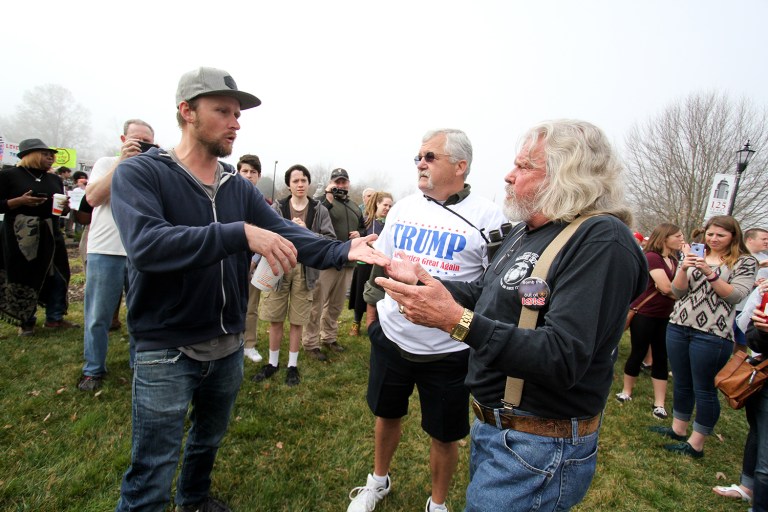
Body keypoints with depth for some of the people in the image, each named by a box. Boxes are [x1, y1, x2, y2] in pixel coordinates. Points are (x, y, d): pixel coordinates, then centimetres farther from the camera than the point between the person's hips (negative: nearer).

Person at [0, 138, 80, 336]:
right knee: (23, 277, 0)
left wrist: (66, 207, -3)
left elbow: (63, 209, 19)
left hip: (51, 234, 5)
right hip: (21, 235, -5)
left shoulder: (55, 179, 13)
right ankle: (26, 322, 14)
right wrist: (20, 201, -20)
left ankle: (54, 318, 17)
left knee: (58, 276, 5)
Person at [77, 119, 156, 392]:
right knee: (98, 316, 6)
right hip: (105, 251, -1)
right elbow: (93, 197, -9)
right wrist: (122, 160, -12)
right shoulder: (106, 163, 6)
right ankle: (93, 369, 22)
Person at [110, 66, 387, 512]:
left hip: (228, 347, 6)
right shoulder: (139, 173, -13)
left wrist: (342, 251, -25)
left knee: (210, 439, 28)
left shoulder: (241, 188, 3)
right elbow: (146, 245, -30)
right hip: (167, 351, -5)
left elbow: (288, 234, -8)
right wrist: (241, 234, -37)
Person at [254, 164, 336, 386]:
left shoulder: (320, 210, 2)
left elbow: (331, 240, -5)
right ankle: (273, 363, 27)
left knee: (297, 320, 8)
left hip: (305, 269, 0)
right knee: (275, 318, 9)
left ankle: (292, 365, 23)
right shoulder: (277, 207, 2)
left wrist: (307, 233, -16)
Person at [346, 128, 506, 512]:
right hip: (390, 340, 4)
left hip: (448, 352, -4)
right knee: (387, 414, 23)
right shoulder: (403, 208, 3)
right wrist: (372, 310, 14)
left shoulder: (488, 217, -11)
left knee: (444, 435, 15)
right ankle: (378, 480, 51)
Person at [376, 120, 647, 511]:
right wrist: (421, 280, 7)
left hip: (538, 451, -9)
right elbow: (483, 294, 18)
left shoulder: (602, 240, -22)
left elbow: (562, 359, -30)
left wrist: (457, 321, -35)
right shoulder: (525, 231, 9)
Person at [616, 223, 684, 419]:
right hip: (644, 314, -7)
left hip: (664, 316, 8)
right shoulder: (652, 257, -15)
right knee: (638, 353, 5)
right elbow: (666, 287, -21)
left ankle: (659, 403, 16)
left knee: (661, 357, 8)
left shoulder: (674, 260, 12)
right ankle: (626, 391, 24)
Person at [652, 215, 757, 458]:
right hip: (678, 327, 4)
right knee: (681, 383, 16)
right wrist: (684, 269, -14)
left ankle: (696, 444, 16)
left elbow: (736, 295, -11)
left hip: (712, 334, -4)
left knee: (704, 390, 3)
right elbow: (678, 291, 3)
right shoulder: (695, 256, 10)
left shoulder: (745, 262, 1)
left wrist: (709, 272, -21)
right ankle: (678, 429, 31)